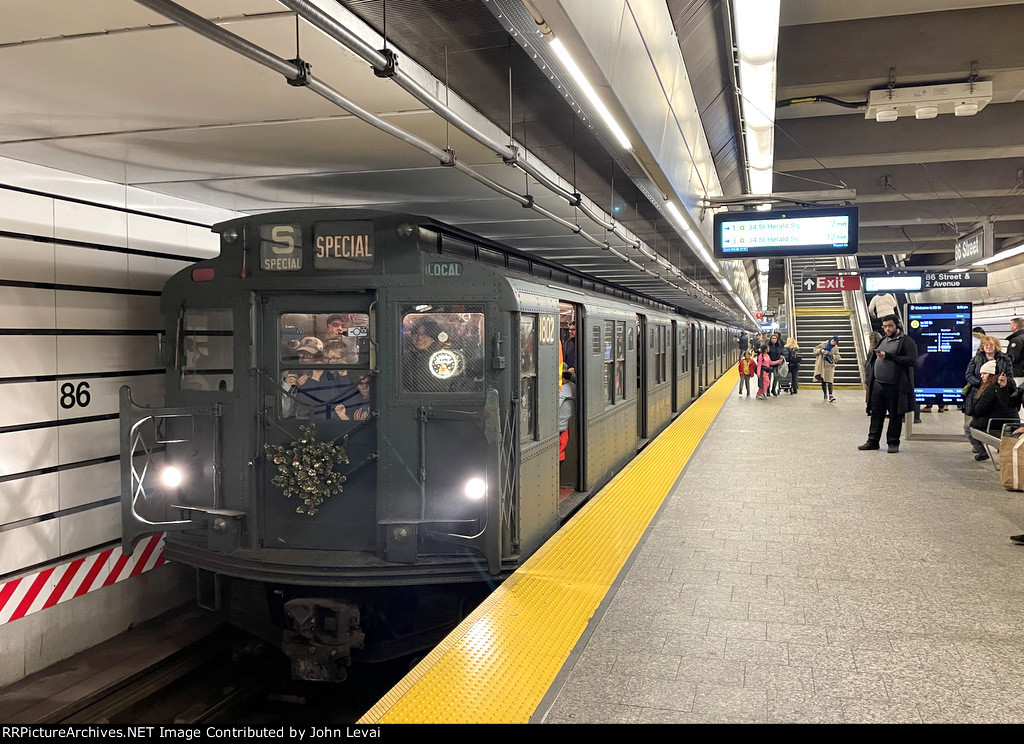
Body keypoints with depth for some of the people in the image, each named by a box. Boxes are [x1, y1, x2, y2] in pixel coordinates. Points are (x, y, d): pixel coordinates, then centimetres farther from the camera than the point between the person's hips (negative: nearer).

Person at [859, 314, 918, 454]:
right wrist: (871, 379, 14)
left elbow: (912, 360, -18)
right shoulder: (883, 341, 17)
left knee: (895, 416, 4)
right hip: (878, 384, 6)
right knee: (876, 414, 9)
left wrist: (888, 356, -19)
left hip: (895, 387, -6)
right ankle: (873, 441, 16)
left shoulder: (906, 341, -5)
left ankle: (893, 442, 13)